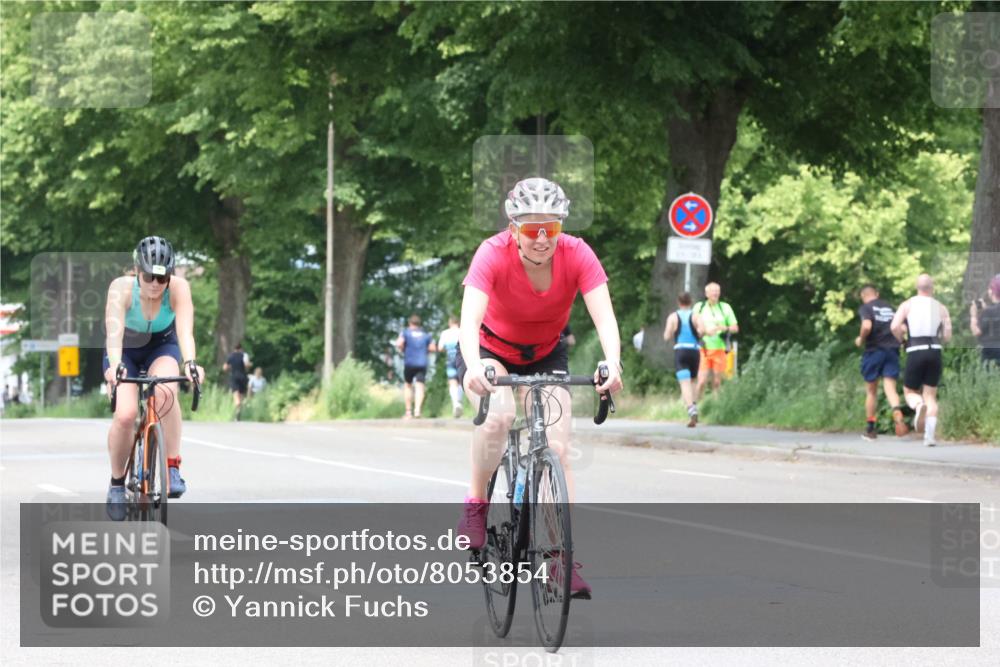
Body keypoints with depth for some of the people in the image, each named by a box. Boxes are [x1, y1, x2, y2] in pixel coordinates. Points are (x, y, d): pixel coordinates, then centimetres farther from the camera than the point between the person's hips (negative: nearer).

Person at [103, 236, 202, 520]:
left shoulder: (178, 288, -28)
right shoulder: (122, 287, -30)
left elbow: (185, 330, -39)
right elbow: (114, 330, -42)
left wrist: (190, 363, -58)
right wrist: (115, 365, -60)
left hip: (162, 347, 0)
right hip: (126, 351, 0)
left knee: (165, 393, -33)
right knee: (125, 415, -22)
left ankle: (173, 468, -21)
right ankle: (117, 483, 2)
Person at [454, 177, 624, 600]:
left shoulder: (577, 255, -25)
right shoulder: (493, 254, -30)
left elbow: (604, 315, -34)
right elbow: (470, 317, -42)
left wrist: (612, 363, -53)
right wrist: (473, 366, -61)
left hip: (546, 356, 2)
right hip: (491, 351, -2)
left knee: (558, 447, -13)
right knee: (499, 415, -33)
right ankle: (476, 505, -11)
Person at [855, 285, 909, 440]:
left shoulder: (865, 308, -1)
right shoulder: (889, 307, 15)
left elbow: (867, 326, -19)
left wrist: (861, 340, -2)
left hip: (874, 350, -3)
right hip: (892, 350, 3)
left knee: (871, 391, 11)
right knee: (890, 388, -6)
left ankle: (870, 428, 18)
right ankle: (897, 415, -35)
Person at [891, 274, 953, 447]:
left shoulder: (907, 305, 4)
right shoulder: (941, 308, 8)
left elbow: (895, 327, -10)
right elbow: (947, 336, 5)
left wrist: (902, 340, 9)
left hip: (915, 352, -1)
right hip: (935, 352, 1)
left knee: (910, 391, 14)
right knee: (931, 396, 11)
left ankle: (919, 406, -22)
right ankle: (929, 435, -3)